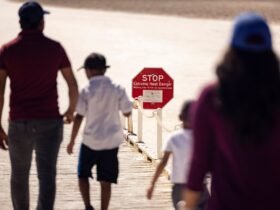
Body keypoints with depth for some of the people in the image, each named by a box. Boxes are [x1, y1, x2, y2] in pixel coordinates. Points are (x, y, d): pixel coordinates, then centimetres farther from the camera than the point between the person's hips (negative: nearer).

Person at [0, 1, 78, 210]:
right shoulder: (54, 48, 0)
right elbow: (73, 86, 6)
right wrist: (71, 111, 25)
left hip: (19, 122, 1)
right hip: (49, 121, -1)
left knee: (19, 175, 17)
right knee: (47, 175, -5)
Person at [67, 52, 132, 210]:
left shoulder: (87, 91, -9)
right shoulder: (117, 89, -3)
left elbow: (79, 117, -9)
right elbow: (127, 112, 1)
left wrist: (72, 140, -1)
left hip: (91, 141, -2)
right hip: (112, 141, 2)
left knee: (83, 174, 15)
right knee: (106, 181, 6)